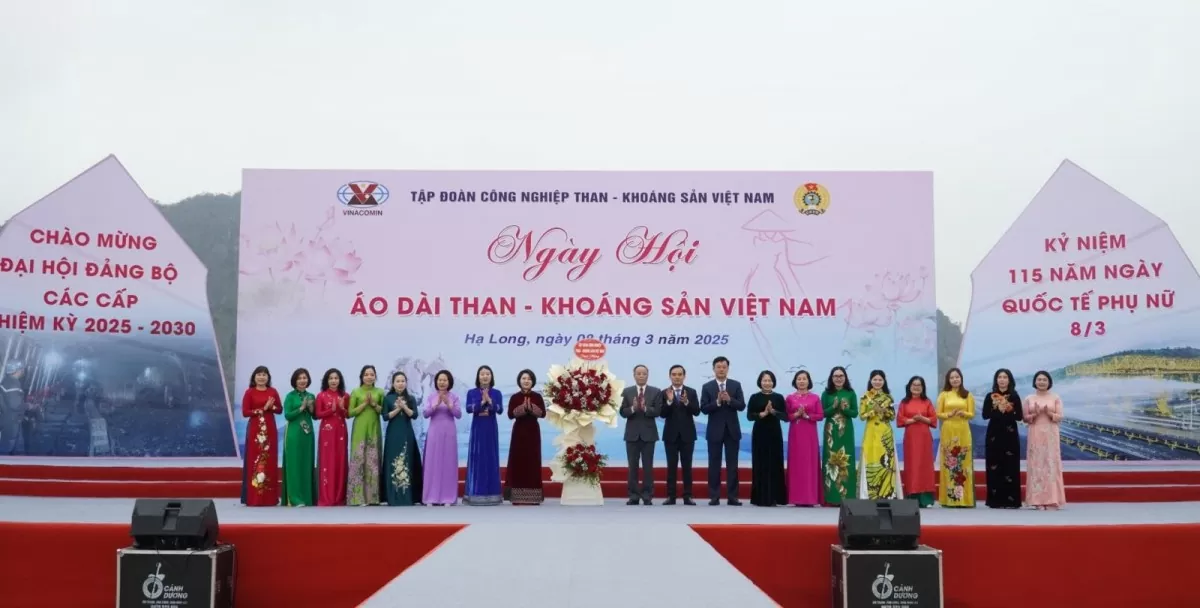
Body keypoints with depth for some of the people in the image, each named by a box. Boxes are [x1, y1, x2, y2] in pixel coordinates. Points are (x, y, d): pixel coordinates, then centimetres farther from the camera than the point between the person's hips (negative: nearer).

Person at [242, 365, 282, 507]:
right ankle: (254, 498, -2)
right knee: (254, 462, -4)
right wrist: (263, 409, -14)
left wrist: (270, 407, -11)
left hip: (270, 430, 3)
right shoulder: (249, 392, 0)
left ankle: (270, 498, 9)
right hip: (255, 430, -3)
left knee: (270, 462, 4)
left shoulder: (273, 392, 9)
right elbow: (245, 412, -7)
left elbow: (280, 409, 8)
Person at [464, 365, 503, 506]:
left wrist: (490, 401, -23)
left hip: (491, 429, 1)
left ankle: (491, 493, 7)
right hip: (477, 428, -1)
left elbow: (500, 410, -9)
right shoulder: (471, 393, 3)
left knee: (491, 458, 2)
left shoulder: (496, 393, 4)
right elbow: (468, 409, -11)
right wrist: (482, 402, -22)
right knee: (477, 458, -2)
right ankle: (476, 493, 3)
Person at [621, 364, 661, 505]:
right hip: (632, 433, 1)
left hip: (648, 433, -1)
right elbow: (623, 412, -1)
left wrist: (645, 408, -23)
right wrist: (633, 408, -20)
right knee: (633, 466, 3)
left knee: (648, 466, 1)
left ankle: (647, 496, 5)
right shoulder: (627, 392, 5)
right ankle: (634, 496, 8)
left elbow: (657, 411, -6)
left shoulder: (655, 392, 3)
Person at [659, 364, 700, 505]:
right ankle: (671, 496, 4)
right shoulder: (664, 393, 2)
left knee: (687, 466, 3)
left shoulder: (691, 392, 4)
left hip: (687, 434, 1)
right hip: (671, 434, 0)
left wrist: (686, 402, -23)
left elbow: (697, 411, -6)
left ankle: (687, 496, 5)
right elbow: (662, 414, -7)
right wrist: (669, 401, -23)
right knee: (671, 466, 1)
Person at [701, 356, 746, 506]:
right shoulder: (707, 387, 0)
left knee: (732, 465, 2)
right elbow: (704, 409, -6)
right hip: (715, 430, -1)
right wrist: (717, 402, -21)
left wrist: (729, 400, -20)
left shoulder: (736, 385, 4)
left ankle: (732, 497, 6)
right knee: (714, 465, 3)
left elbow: (742, 406, -4)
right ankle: (714, 497, 7)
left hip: (732, 430, 1)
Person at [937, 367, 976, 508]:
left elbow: (972, 414, 5)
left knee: (963, 462, -2)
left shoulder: (968, 395, 8)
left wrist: (963, 413, -16)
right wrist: (949, 414, -14)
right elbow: (938, 414, 5)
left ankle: (964, 498, 1)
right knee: (949, 462, -1)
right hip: (948, 431, 0)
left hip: (963, 431, 0)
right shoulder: (943, 395, 7)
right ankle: (949, 498, 1)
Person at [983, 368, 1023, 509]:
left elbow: (1019, 416, -1)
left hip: (1010, 435, -1)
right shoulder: (990, 396, 6)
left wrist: (1008, 410, -16)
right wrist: (997, 409, -14)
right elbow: (985, 415, -1)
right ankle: (996, 500, 3)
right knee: (994, 467, -1)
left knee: (1010, 466, -3)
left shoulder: (1014, 396, 3)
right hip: (994, 434, 1)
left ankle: (1011, 500, 1)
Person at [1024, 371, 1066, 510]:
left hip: (1050, 435, -1)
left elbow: (1060, 417, 1)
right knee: (1036, 465, -3)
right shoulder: (1029, 399, 8)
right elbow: (1025, 418, 5)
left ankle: (1052, 500, -2)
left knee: (1051, 465, -4)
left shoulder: (1055, 398, 5)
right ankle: (1038, 500, -2)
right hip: (1035, 435, 1)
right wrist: (1035, 414, -13)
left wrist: (1049, 413, -17)